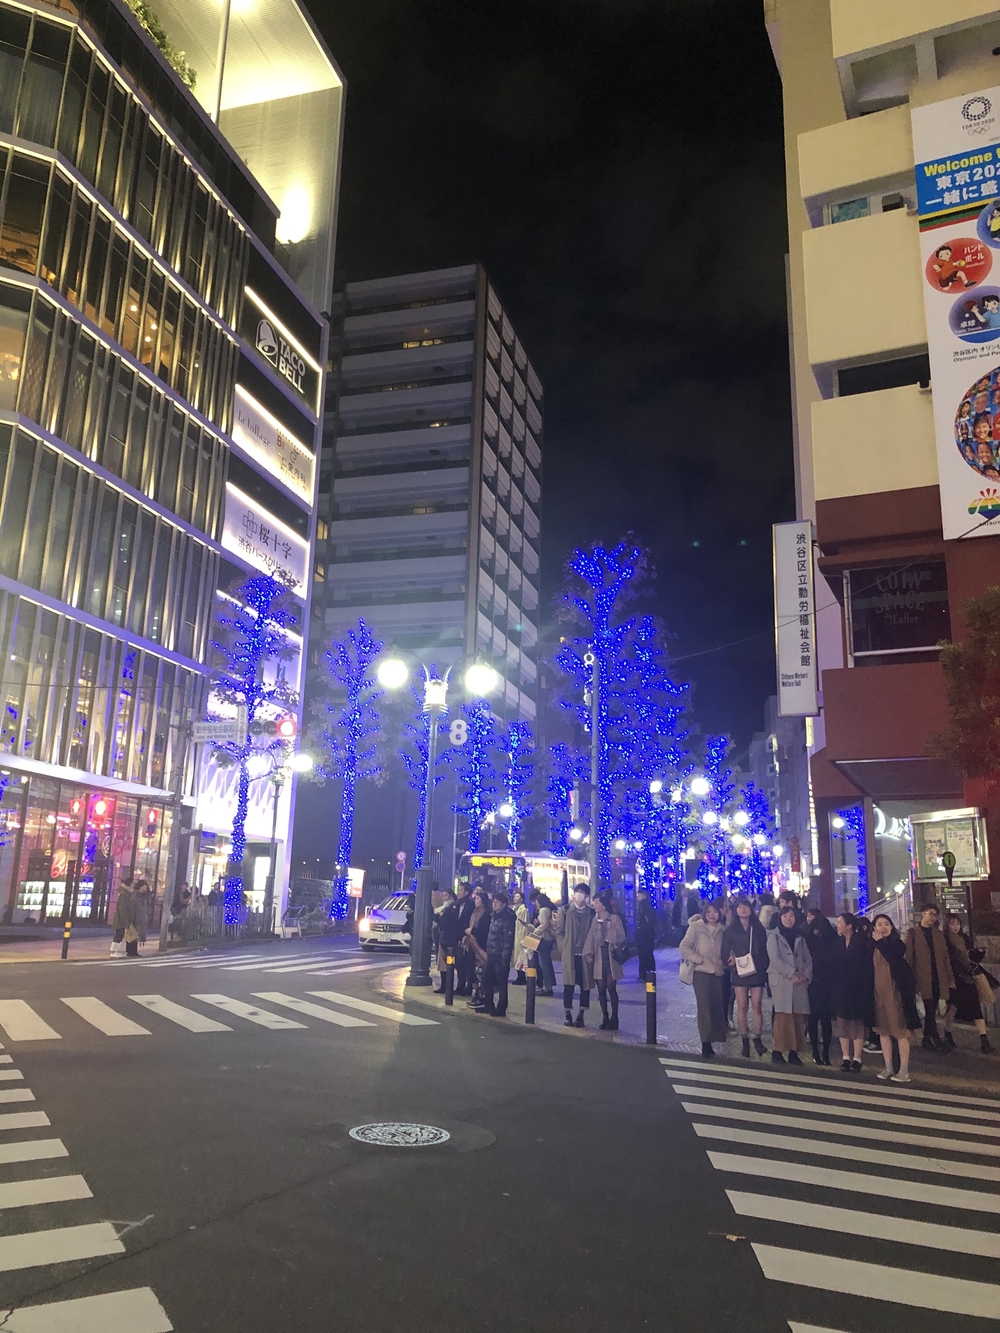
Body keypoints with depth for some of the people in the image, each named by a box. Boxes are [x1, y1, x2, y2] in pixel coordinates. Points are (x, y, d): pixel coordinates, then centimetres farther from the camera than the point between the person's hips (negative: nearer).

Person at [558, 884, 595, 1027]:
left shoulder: (591, 912, 2)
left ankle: (581, 1016, 12)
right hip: (569, 954, 0)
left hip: (585, 955, 0)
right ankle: (568, 1015, 12)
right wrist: (563, 947, -1)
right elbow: (559, 931, 6)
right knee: (568, 984, 1)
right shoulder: (566, 910, 3)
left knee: (585, 984, 3)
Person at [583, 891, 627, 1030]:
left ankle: (614, 1019, 8)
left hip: (611, 960, -4)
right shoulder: (595, 920, 7)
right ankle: (605, 1018, 15)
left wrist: (606, 930, -18)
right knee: (601, 990, 6)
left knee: (611, 989, -2)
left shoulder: (614, 918, -7)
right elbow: (591, 939, 1)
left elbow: (620, 937, -15)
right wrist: (589, 955, -8)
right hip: (598, 960, 4)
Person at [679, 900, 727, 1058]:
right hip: (702, 972, -4)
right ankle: (706, 1044, -1)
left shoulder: (722, 929, 10)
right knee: (705, 1008, -7)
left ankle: (710, 1041, 15)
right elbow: (684, 947, -5)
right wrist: (699, 959, -11)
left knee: (717, 1008, 4)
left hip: (718, 973, 4)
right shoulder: (696, 927, -2)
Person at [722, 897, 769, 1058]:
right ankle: (745, 1042, 9)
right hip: (739, 973, -1)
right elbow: (725, 952, 2)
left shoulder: (758, 929, 8)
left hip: (757, 972, 1)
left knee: (757, 1006, -2)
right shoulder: (730, 930, 4)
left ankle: (758, 1039, 8)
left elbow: (765, 951, 6)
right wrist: (731, 964, -15)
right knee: (742, 1007, 1)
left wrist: (764, 967, -4)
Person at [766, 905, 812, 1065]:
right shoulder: (774, 936, 3)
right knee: (783, 1015, -11)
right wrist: (791, 974, -12)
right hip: (781, 981, -4)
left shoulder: (800, 937, 17)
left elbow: (808, 959, 13)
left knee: (798, 1017, 0)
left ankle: (793, 1051, 5)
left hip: (799, 982, 4)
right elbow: (774, 959, -7)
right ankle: (778, 1051, -6)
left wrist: (805, 975, -3)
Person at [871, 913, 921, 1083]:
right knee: (883, 1030, 9)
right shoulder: (873, 945, 6)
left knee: (900, 1031, -2)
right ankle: (888, 1068, 17)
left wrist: (880, 942, -18)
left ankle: (904, 1071, 2)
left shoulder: (897, 944, -5)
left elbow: (895, 961, -23)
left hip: (896, 991, -5)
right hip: (879, 992, 5)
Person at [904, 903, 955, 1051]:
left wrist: (950, 978, 9)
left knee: (931, 1011, 8)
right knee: (930, 1011, -8)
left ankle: (927, 1040, 16)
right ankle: (936, 1040, -4)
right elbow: (908, 956, -4)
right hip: (923, 978, -5)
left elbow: (945, 957, 14)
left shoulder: (938, 934, 16)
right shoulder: (912, 932, 0)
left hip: (937, 978, 5)